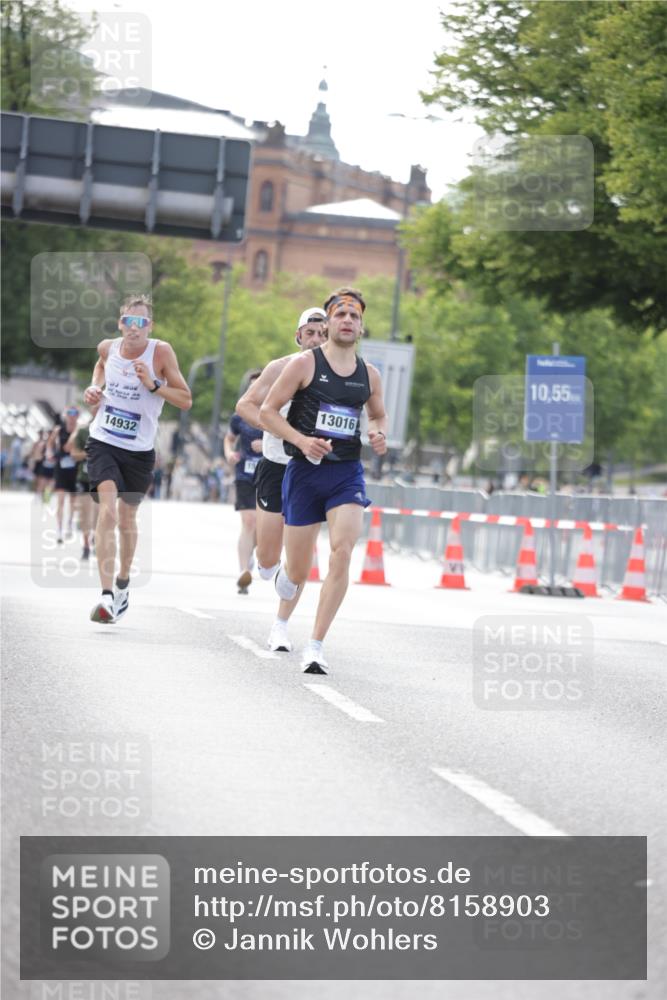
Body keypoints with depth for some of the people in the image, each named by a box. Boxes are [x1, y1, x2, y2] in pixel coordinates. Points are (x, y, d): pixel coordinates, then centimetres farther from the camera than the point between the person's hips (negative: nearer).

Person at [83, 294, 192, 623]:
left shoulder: (161, 352, -11)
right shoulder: (107, 348, -2)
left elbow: (186, 401, -10)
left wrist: (153, 384, -23)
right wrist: (95, 387, 6)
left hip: (139, 449, 0)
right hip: (103, 442, 0)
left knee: (127, 518, 16)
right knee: (108, 507, -20)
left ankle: (123, 581, 43)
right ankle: (107, 596, -29)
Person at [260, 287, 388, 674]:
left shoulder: (369, 374, 8)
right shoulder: (305, 364, -4)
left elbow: (379, 414, 26)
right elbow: (267, 410, -3)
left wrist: (380, 435, 3)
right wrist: (302, 440, -17)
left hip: (347, 472, 2)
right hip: (305, 471, -2)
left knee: (343, 551, -20)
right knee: (298, 572, 3)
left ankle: (316, 646, -16)